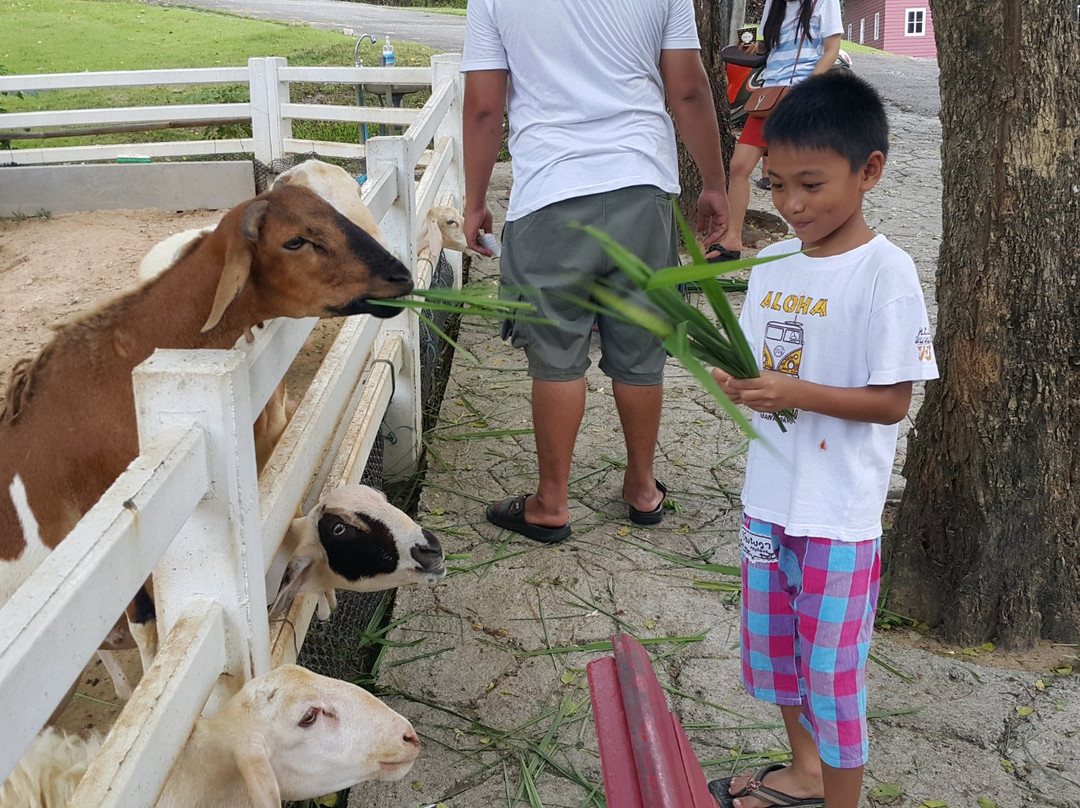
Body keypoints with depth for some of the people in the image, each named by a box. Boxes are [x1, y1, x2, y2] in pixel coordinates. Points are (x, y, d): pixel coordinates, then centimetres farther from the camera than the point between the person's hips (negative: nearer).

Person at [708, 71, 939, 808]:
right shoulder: (772, 263, 4)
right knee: (775, 647, 22)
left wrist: (797, 393, -27)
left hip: (840, 512, -7)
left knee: (832, 671, 3)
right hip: (768, 496, 7)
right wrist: (741, 383, -11)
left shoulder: (885, 272, -16)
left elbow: (893, 400, -16)